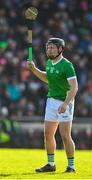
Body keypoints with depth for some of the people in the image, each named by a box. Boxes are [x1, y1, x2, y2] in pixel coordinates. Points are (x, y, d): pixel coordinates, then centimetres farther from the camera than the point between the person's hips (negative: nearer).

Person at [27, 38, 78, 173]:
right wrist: (34, 69, 13)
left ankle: (71, 165, 0)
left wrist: (65, 103, -33)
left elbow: (74, 87, -22)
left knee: (65, 135, -10)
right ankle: (51, 164, 19)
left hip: (65, 102, -8)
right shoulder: (49, 63, 8)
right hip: (51, 101, 8)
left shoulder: (66, 65, -17)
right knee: (48, 134, 8)